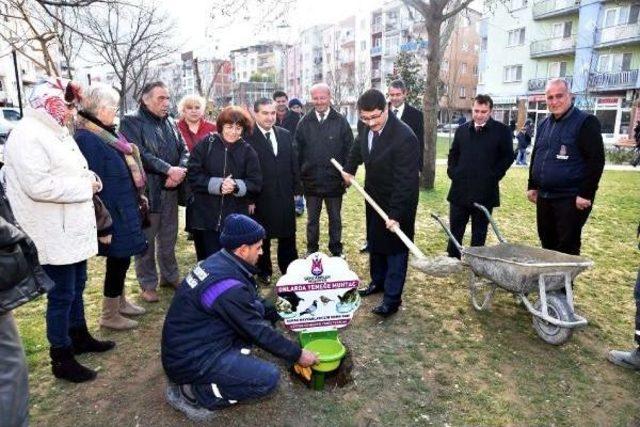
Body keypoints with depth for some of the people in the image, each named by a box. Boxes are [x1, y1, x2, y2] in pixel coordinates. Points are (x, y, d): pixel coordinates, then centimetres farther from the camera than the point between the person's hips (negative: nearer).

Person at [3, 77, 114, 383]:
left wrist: (89, 178, 0)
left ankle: (79, 337, 38)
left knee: (76, 287, 21)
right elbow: (39, 185, -27)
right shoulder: (27, 135, -18)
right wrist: (85, 186, -18)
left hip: (73, 229, 10)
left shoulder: (57, 131, 13)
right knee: (61, 295, 1)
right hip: (55, 235, -10)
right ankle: (61, 359, 17)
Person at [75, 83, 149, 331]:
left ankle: (120, 302, 37)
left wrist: (138, 199, 20)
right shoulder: (88, 140, -21)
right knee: (118, 260, 3)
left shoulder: (104, 134, 10)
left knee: (121, 258, 20)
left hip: (123, 211, 10)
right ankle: (110, 316, 20)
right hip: (113, 215, -9)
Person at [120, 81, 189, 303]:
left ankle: (170, 276, 33)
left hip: (170, 191, 6)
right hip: (146, 191, -5)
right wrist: (169, 170, -20)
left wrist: (180, 171, -12)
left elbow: (184, 150, 7)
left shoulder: (170, 122, 13)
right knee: (146, 241, 6)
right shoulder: (131, 122, -6)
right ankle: (148, 284, 20)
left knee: (169, 239, 17)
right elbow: (139, 154, -18)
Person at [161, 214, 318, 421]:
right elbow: (259, 333, -18)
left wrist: (277, 312, 14)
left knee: (258, 309, 5)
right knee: (269, 377, -13)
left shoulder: (218, 261, -1)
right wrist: (297, 354, -6)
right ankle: (192, 391, -5)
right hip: (190, 360, -9)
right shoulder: (228, 286, -28)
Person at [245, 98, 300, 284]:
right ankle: (264, 271, 28)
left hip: (285, 195, 5)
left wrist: (297, 188, 7)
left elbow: (293, 163, 10)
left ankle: (289, 269, 29)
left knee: (288, 235, 14)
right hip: (260, 198, -4)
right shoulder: (247, 137, -10)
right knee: (262, 237, 11)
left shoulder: (285, 135, 7)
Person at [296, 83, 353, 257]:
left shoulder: (341, 121, -4)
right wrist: (299, 175, -1)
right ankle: (311, 249, 30)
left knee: (335, 218, 13)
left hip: (334, 181, -1)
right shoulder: (304, 122, 1)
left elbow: (349, 150, -2)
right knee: (312, 219, 15)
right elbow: (297, 151, 2)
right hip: (311, 181, 1)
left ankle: (336, 249, 29)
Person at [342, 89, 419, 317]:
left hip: (398, 201, -7)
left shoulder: (405, 137, -29)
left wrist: (395, 214, -31)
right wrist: (349, 168, 17)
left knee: (395, 247, 4)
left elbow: (405, 180, -29)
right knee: (374, 242, 20)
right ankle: (378, 281, 40)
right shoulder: (365, 127, -7)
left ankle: (392, 297, 15)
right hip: (374, 196, 7)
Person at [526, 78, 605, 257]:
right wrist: (532, 186, 16)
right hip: (544, 197, 7)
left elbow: (596, 160, -13)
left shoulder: (586, 122, -8)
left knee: (567, 249, -3)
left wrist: (586, 194, -18)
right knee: (547, 245, 15)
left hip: (571, 199, -7)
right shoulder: (544, 125, 14)